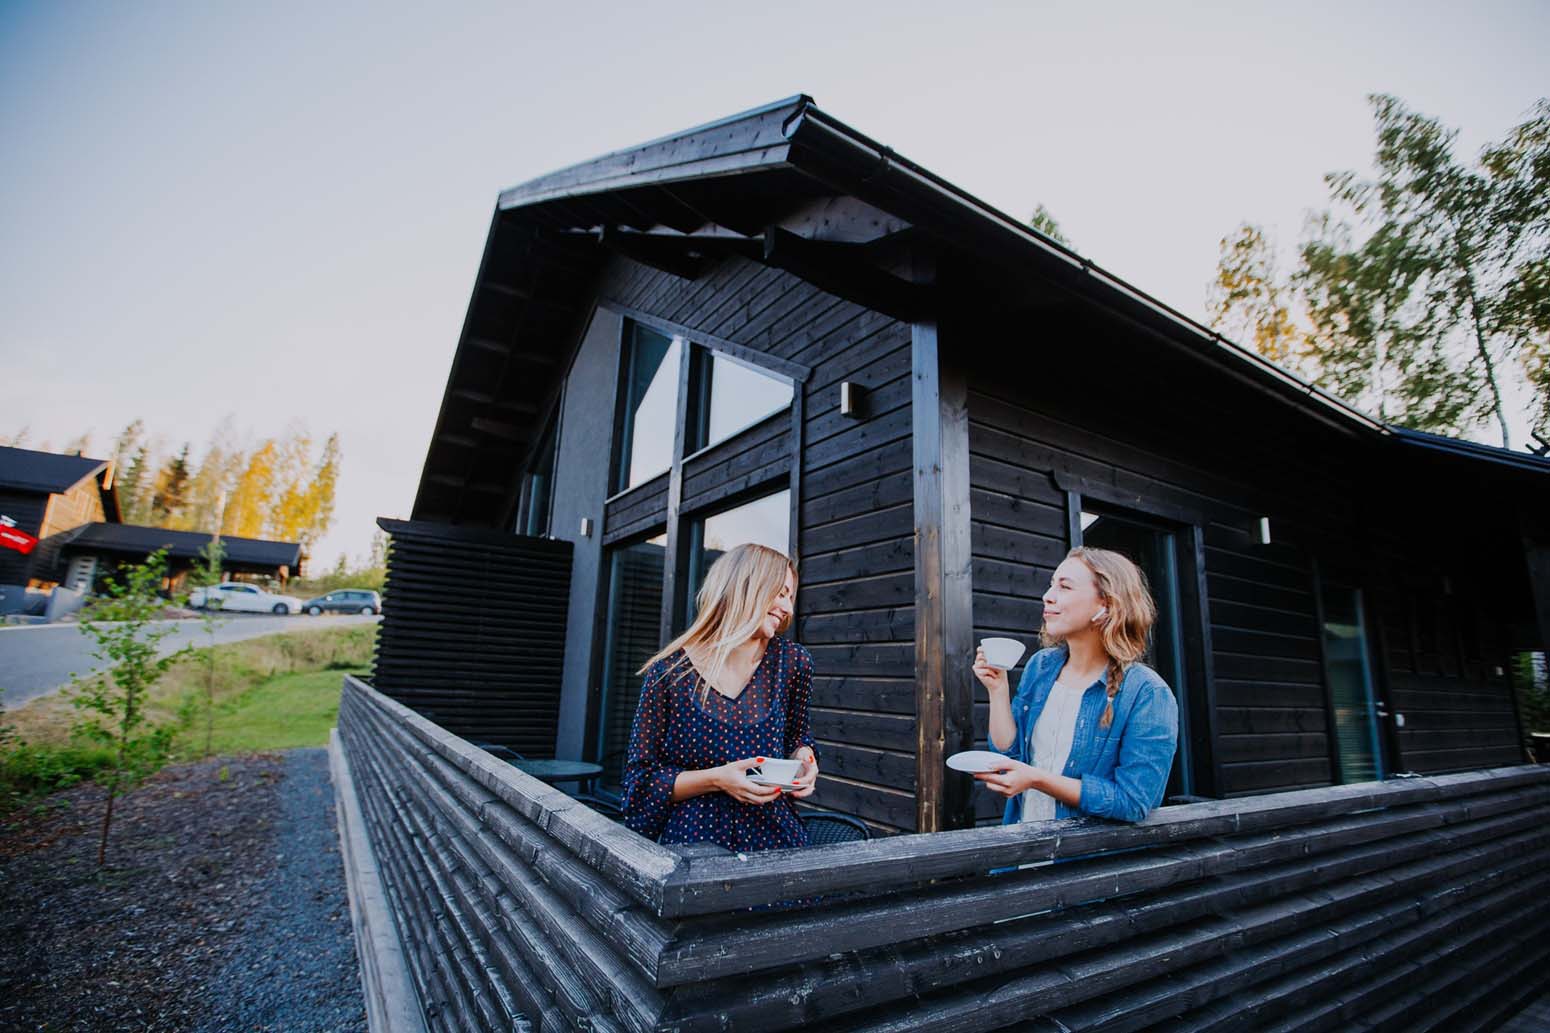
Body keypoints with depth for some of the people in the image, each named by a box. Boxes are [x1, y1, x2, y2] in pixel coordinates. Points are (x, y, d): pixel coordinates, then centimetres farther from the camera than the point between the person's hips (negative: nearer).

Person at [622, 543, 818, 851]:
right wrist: (715, 779, -17)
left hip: (773, 835, 3)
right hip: (692, 839, -2)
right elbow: (642, 779, -3)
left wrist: (803, 759, -5)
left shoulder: (792, 662, -2)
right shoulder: (669, 672, -9)